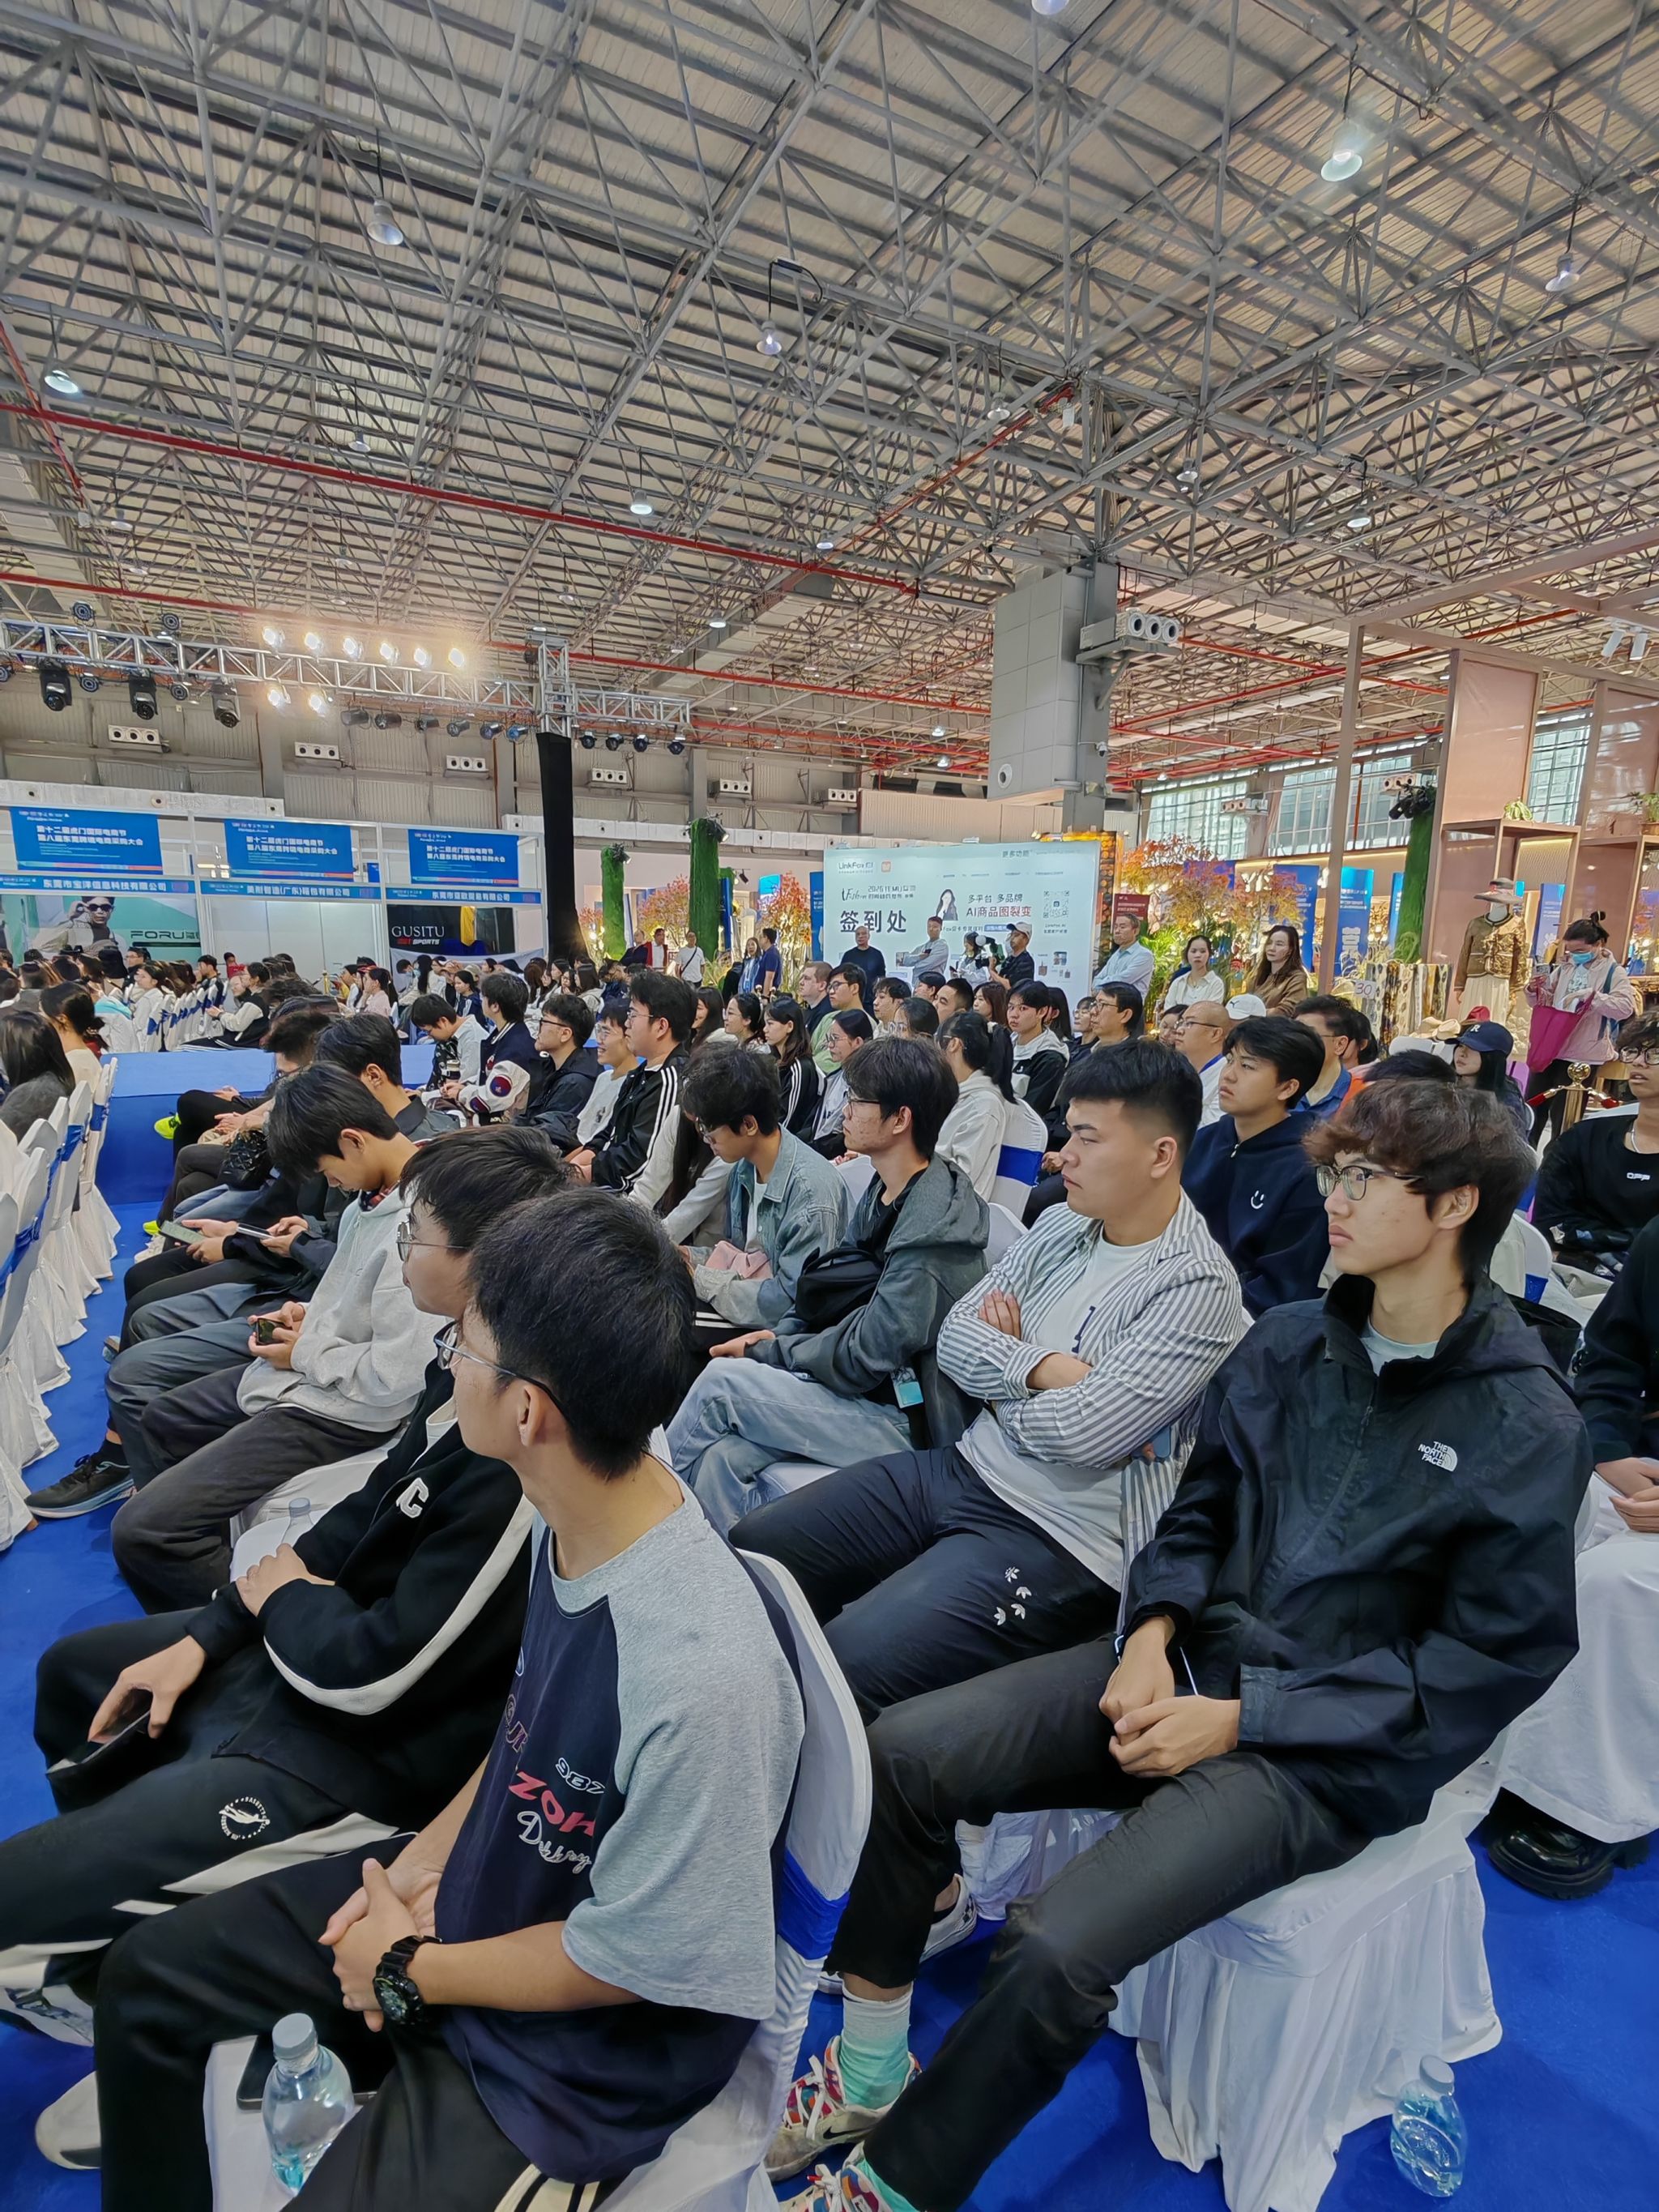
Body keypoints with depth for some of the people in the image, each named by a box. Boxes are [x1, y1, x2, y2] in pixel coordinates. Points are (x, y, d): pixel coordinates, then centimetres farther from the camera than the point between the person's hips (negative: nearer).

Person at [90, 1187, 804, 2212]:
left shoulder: (702, 1675, -40)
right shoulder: (579, 1519, -18)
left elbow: (622, 1963, -23)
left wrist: (408, 1970, -11)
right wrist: (429, 1853, -4)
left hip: (582, 2044, -6)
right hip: (476, 1884, 6)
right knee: (148, 1976, 12)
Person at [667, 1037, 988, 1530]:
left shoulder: (932, 1229, -24)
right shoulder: (885, 1190, 4)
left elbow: (867, 1354, -21)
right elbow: (831, 1290, 13)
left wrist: (768, 1353, -10)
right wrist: (778, 1335, -3)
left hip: (901, 1417, -7)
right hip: (867, 1394, 8)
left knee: (722, 1380, -13)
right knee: (724, 1458, -13)